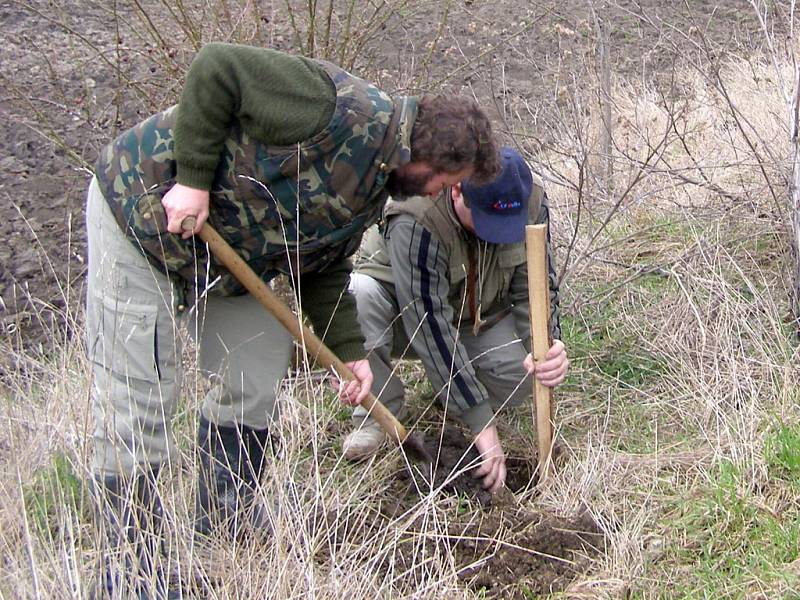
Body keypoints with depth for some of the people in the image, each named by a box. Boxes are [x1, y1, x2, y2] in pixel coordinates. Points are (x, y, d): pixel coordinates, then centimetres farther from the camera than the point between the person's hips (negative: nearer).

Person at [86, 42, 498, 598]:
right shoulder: (342, 108, -28)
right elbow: (216, 67, -30)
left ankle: (227, 530, 28)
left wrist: (348, 350, 7)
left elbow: (324, 268, 13)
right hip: (144, 212, -9)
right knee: (136, 400, -7)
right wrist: (194, 178, -29)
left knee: (252, 386, 9)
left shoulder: (373, 188, 3)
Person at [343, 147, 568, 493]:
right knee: (359, 292, -36)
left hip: (478, 320, 3)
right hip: (409, 317, -3)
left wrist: (545, 345, -38)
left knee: (525, 376, -28)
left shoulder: (531, 202, -21)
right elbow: (430, 324, -38)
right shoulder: (415, 222, -37)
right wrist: (482, 425, -39)